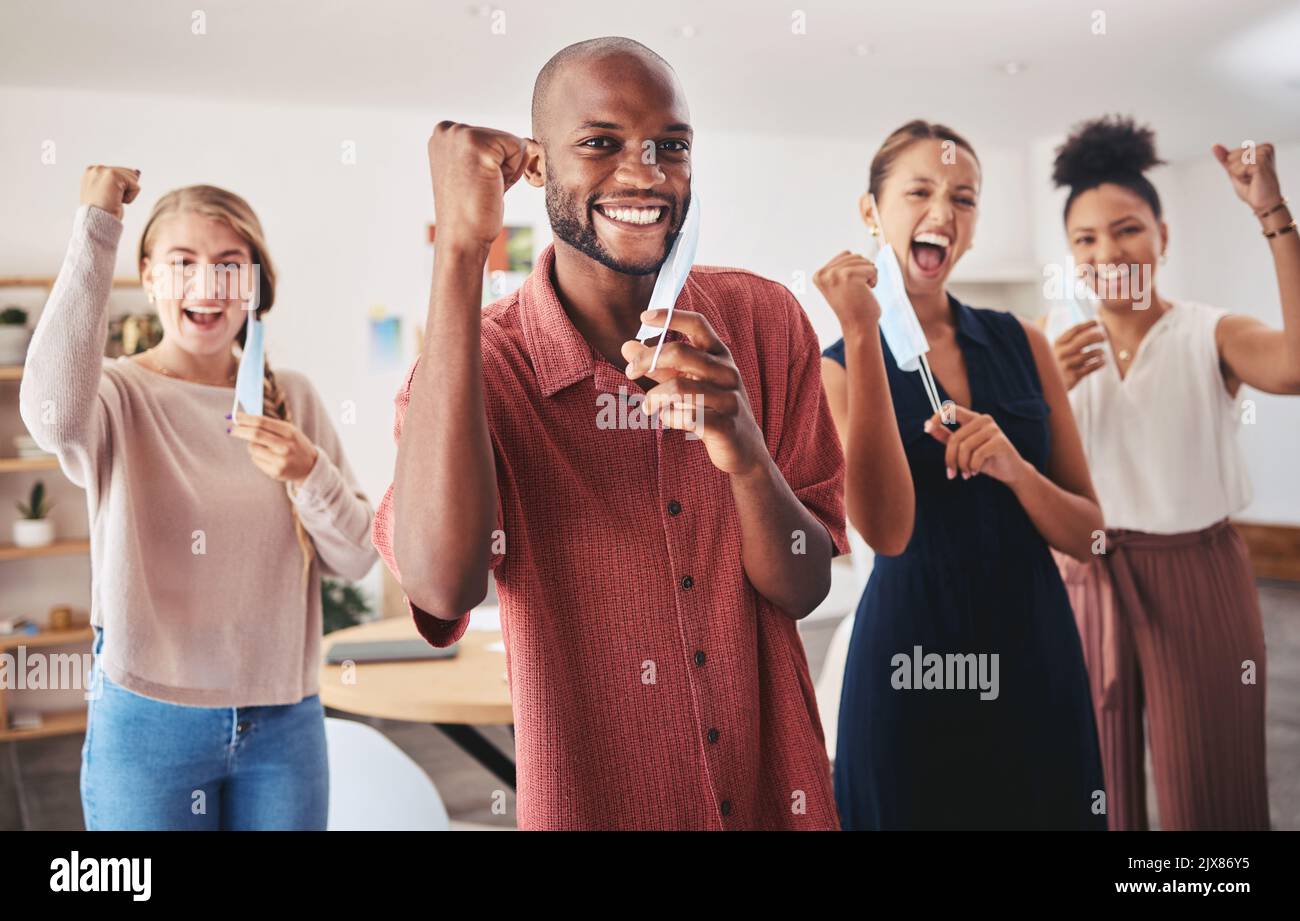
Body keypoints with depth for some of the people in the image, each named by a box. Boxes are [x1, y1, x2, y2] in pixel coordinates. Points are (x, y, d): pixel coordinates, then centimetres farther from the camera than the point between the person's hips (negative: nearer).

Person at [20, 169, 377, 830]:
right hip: (148, 721, -3)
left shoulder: (294, 398, 2)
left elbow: (356, 560, 2)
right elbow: (52, 416, -32)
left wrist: (309, 475, -17)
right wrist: (95, 229, -27)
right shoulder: (118, 394, -7)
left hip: (285, 718, 3)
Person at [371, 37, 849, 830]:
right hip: (593, 802, -2)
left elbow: (805, 589, -8)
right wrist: (461, 249, -33)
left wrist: (745, 455, -29)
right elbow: (442, 588, -34)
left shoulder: (764, 318, -7)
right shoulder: (480, 362, -14)